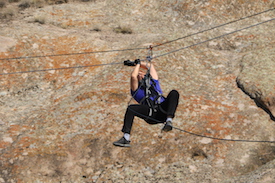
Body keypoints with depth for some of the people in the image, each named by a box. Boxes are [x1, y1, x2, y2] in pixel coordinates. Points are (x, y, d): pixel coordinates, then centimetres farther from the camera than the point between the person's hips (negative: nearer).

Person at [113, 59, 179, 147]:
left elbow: (150, 65, 40)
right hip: (151, 114, -2)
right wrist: (137, 64, 26)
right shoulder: (136, 89, 25)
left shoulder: (153, 82, 36)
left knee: (174, 93, -22)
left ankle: (169, 120, -43)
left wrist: (135, 63, 45)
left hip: (163, 110, 2)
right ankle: (126, 138, -29)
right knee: (131, 108, -25)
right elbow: (133, 76, 8)